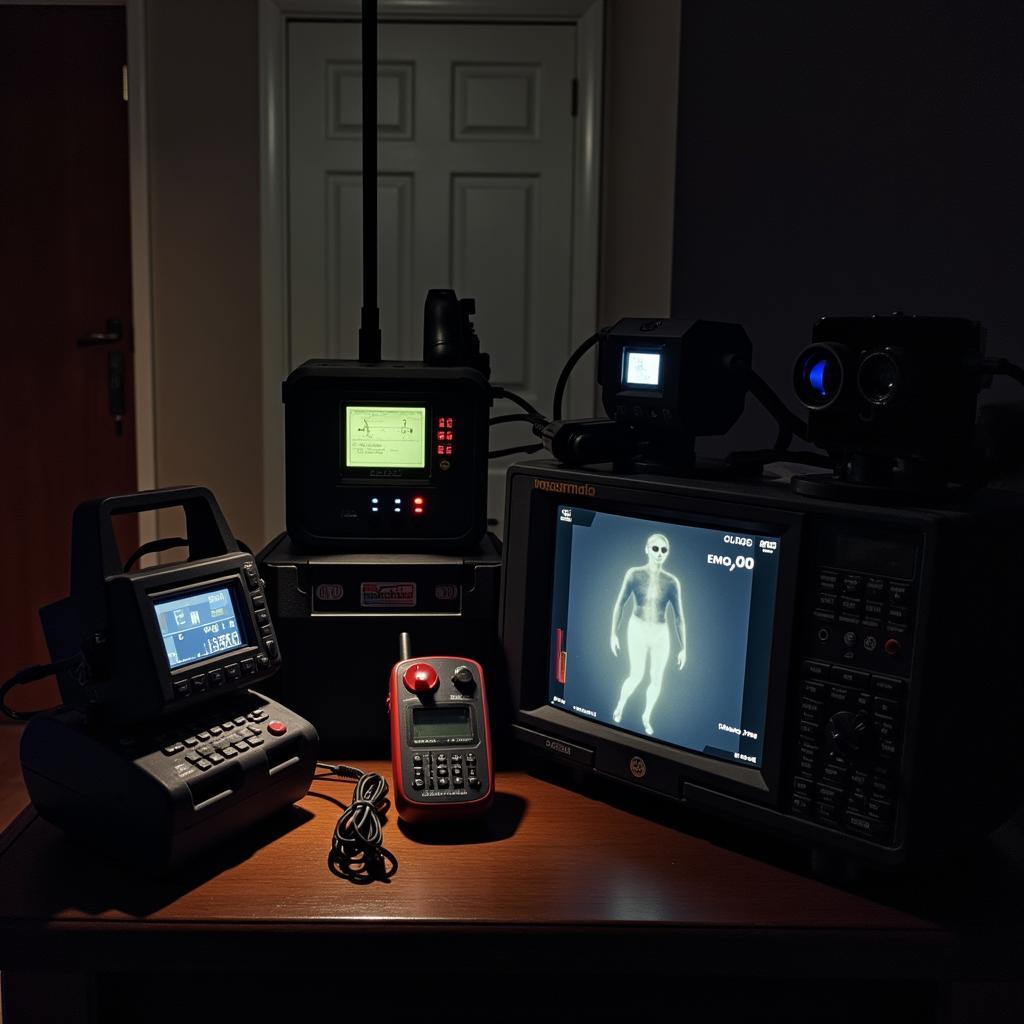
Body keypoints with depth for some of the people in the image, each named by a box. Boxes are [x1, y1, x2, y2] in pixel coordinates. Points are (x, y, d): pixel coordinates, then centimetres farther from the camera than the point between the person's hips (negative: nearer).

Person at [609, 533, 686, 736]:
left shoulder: (672, 582, -3)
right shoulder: (634, 574, -7)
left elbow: (679, 617, 0)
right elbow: (620, 604, -3)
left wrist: (683, 648, 0)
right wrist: (613, 633, -8)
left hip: (661, 635, 2)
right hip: (637, 630, -2)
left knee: (657, 679, 8)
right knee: (636, 676, -9)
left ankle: (646, 716, 34)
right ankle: (620, 704, 23)